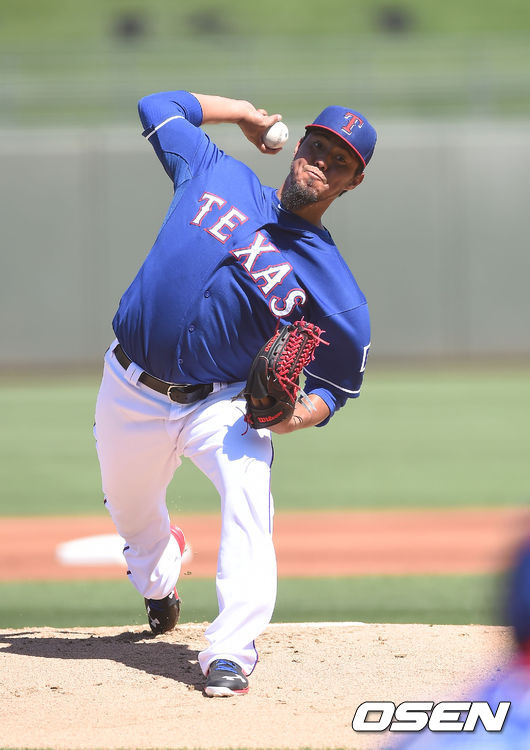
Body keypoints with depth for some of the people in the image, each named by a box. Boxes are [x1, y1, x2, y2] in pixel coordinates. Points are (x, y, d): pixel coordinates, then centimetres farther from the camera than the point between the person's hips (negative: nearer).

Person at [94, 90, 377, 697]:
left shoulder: (334, 288, -10)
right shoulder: (219, 176, -2)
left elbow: (335, 385, -2)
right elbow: (159, 106, 13)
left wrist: (300, 414, -24)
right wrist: (245, 113, 17)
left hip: (221, 406, -3)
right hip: (130, 391, 3)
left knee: (248, 496, -31)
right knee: (131, 510, 20)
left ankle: (230, 655, -33)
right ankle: (158, 580, 57)